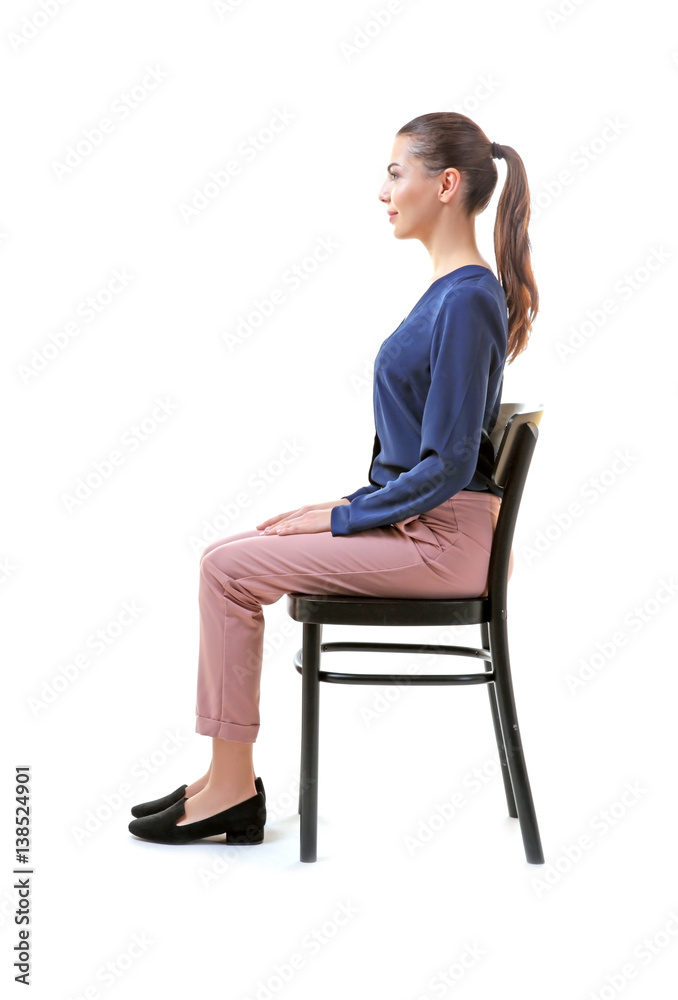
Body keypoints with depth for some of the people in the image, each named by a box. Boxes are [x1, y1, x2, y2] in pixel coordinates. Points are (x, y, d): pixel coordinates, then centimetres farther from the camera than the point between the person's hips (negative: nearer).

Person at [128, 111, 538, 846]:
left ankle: (233, 789, 1)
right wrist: (350, 505, 9)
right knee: (228, 557, 5)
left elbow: (447, 466, -21)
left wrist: (344, 517, -12)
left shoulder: (468, 299, -18)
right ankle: (228, 782, 8)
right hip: (416, 520, 9)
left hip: (440, 538, -9)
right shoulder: (450, 288, 13)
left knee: (228, 569, -10)